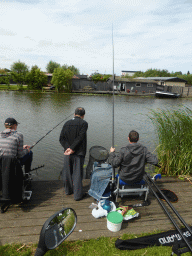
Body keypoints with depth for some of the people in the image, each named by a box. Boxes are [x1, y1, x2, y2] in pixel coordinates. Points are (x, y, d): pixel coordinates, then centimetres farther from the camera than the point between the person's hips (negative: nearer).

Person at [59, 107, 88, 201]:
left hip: (67, 153, 4)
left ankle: (68, 190, 36)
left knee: (67, 172, 17)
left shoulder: (67, 123, 7)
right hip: (78, 153, -4)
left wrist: (68, 148, -10)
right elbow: (80, 137, -17)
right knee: (77, 174, 5)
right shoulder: (84, 123, -6)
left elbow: (61, 138, -2)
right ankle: (78, 195, 14)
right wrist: (72, 149, -14)